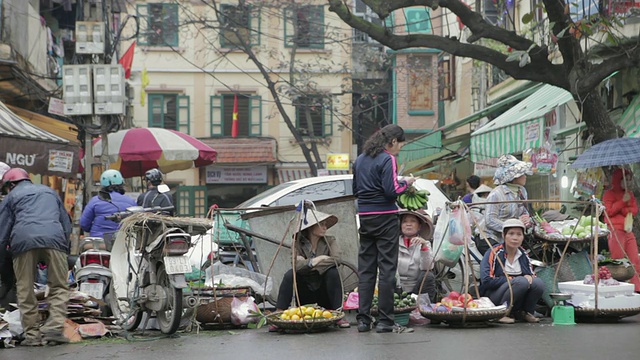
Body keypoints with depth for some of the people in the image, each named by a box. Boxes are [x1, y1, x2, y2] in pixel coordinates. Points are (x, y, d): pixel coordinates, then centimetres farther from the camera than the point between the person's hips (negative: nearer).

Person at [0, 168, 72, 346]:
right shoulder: (49, 191, 31)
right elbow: (66, 222, 29)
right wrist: (64, 248, 31)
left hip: (23, 240, -1)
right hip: (54, 238, 2)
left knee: (25, 290, 6)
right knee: (59, 287, 5)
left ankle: (32, 334, 4)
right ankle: (55, 326, -11)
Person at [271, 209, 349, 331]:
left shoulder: (330, 241, 0)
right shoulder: (298, 244, -1)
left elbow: (336, 259, -22)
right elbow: (297, 264, -20)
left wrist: (308, 263, -24)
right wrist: (313, 261, -31)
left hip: (325, 295, 0)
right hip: (305, 296, 0)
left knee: (332, 272, -27)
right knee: (290, 274, -25)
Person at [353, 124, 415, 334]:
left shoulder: (360, 160, 13)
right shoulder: (387, 160, -10)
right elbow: (391, 191, -17)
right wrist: (405, 183, -1)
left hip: (365, 217, 7)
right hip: (385, 218, -7)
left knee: (365, 269, 10)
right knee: (387, 268, -1)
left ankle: (363, 319, 10)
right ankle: (385, 320, 1)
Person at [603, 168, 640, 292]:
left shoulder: (630, 193, 19)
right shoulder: (609, 193, -1)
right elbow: (609, 211, -12)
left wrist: (624, 210, -8)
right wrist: (623, 201, -17)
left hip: (628, 231, 7)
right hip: (616, 231, -7)